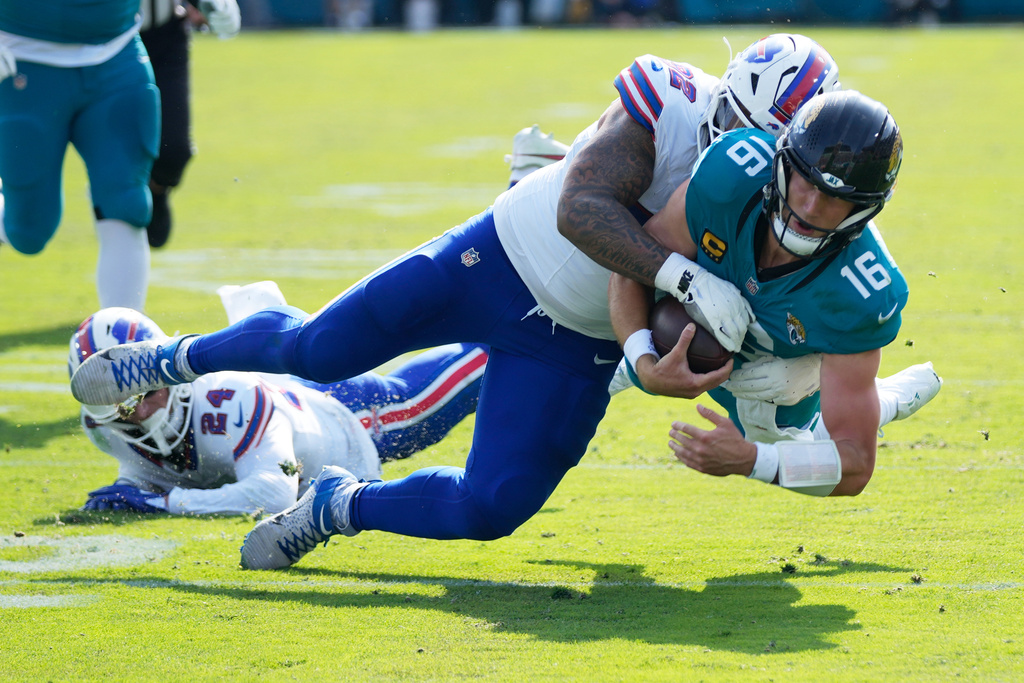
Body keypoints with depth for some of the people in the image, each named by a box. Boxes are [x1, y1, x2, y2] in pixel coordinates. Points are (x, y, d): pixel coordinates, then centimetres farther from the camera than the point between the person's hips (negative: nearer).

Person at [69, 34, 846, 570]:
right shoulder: (673, 104, -24)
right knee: (317, 349, 5)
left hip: (574, 348, 3)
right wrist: (683, 275, -45)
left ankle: (342, 506, 18)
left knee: (489, 510, -9)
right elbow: (581, 211, -36)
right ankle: (179, 360, 35)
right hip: (503, 257, -2)